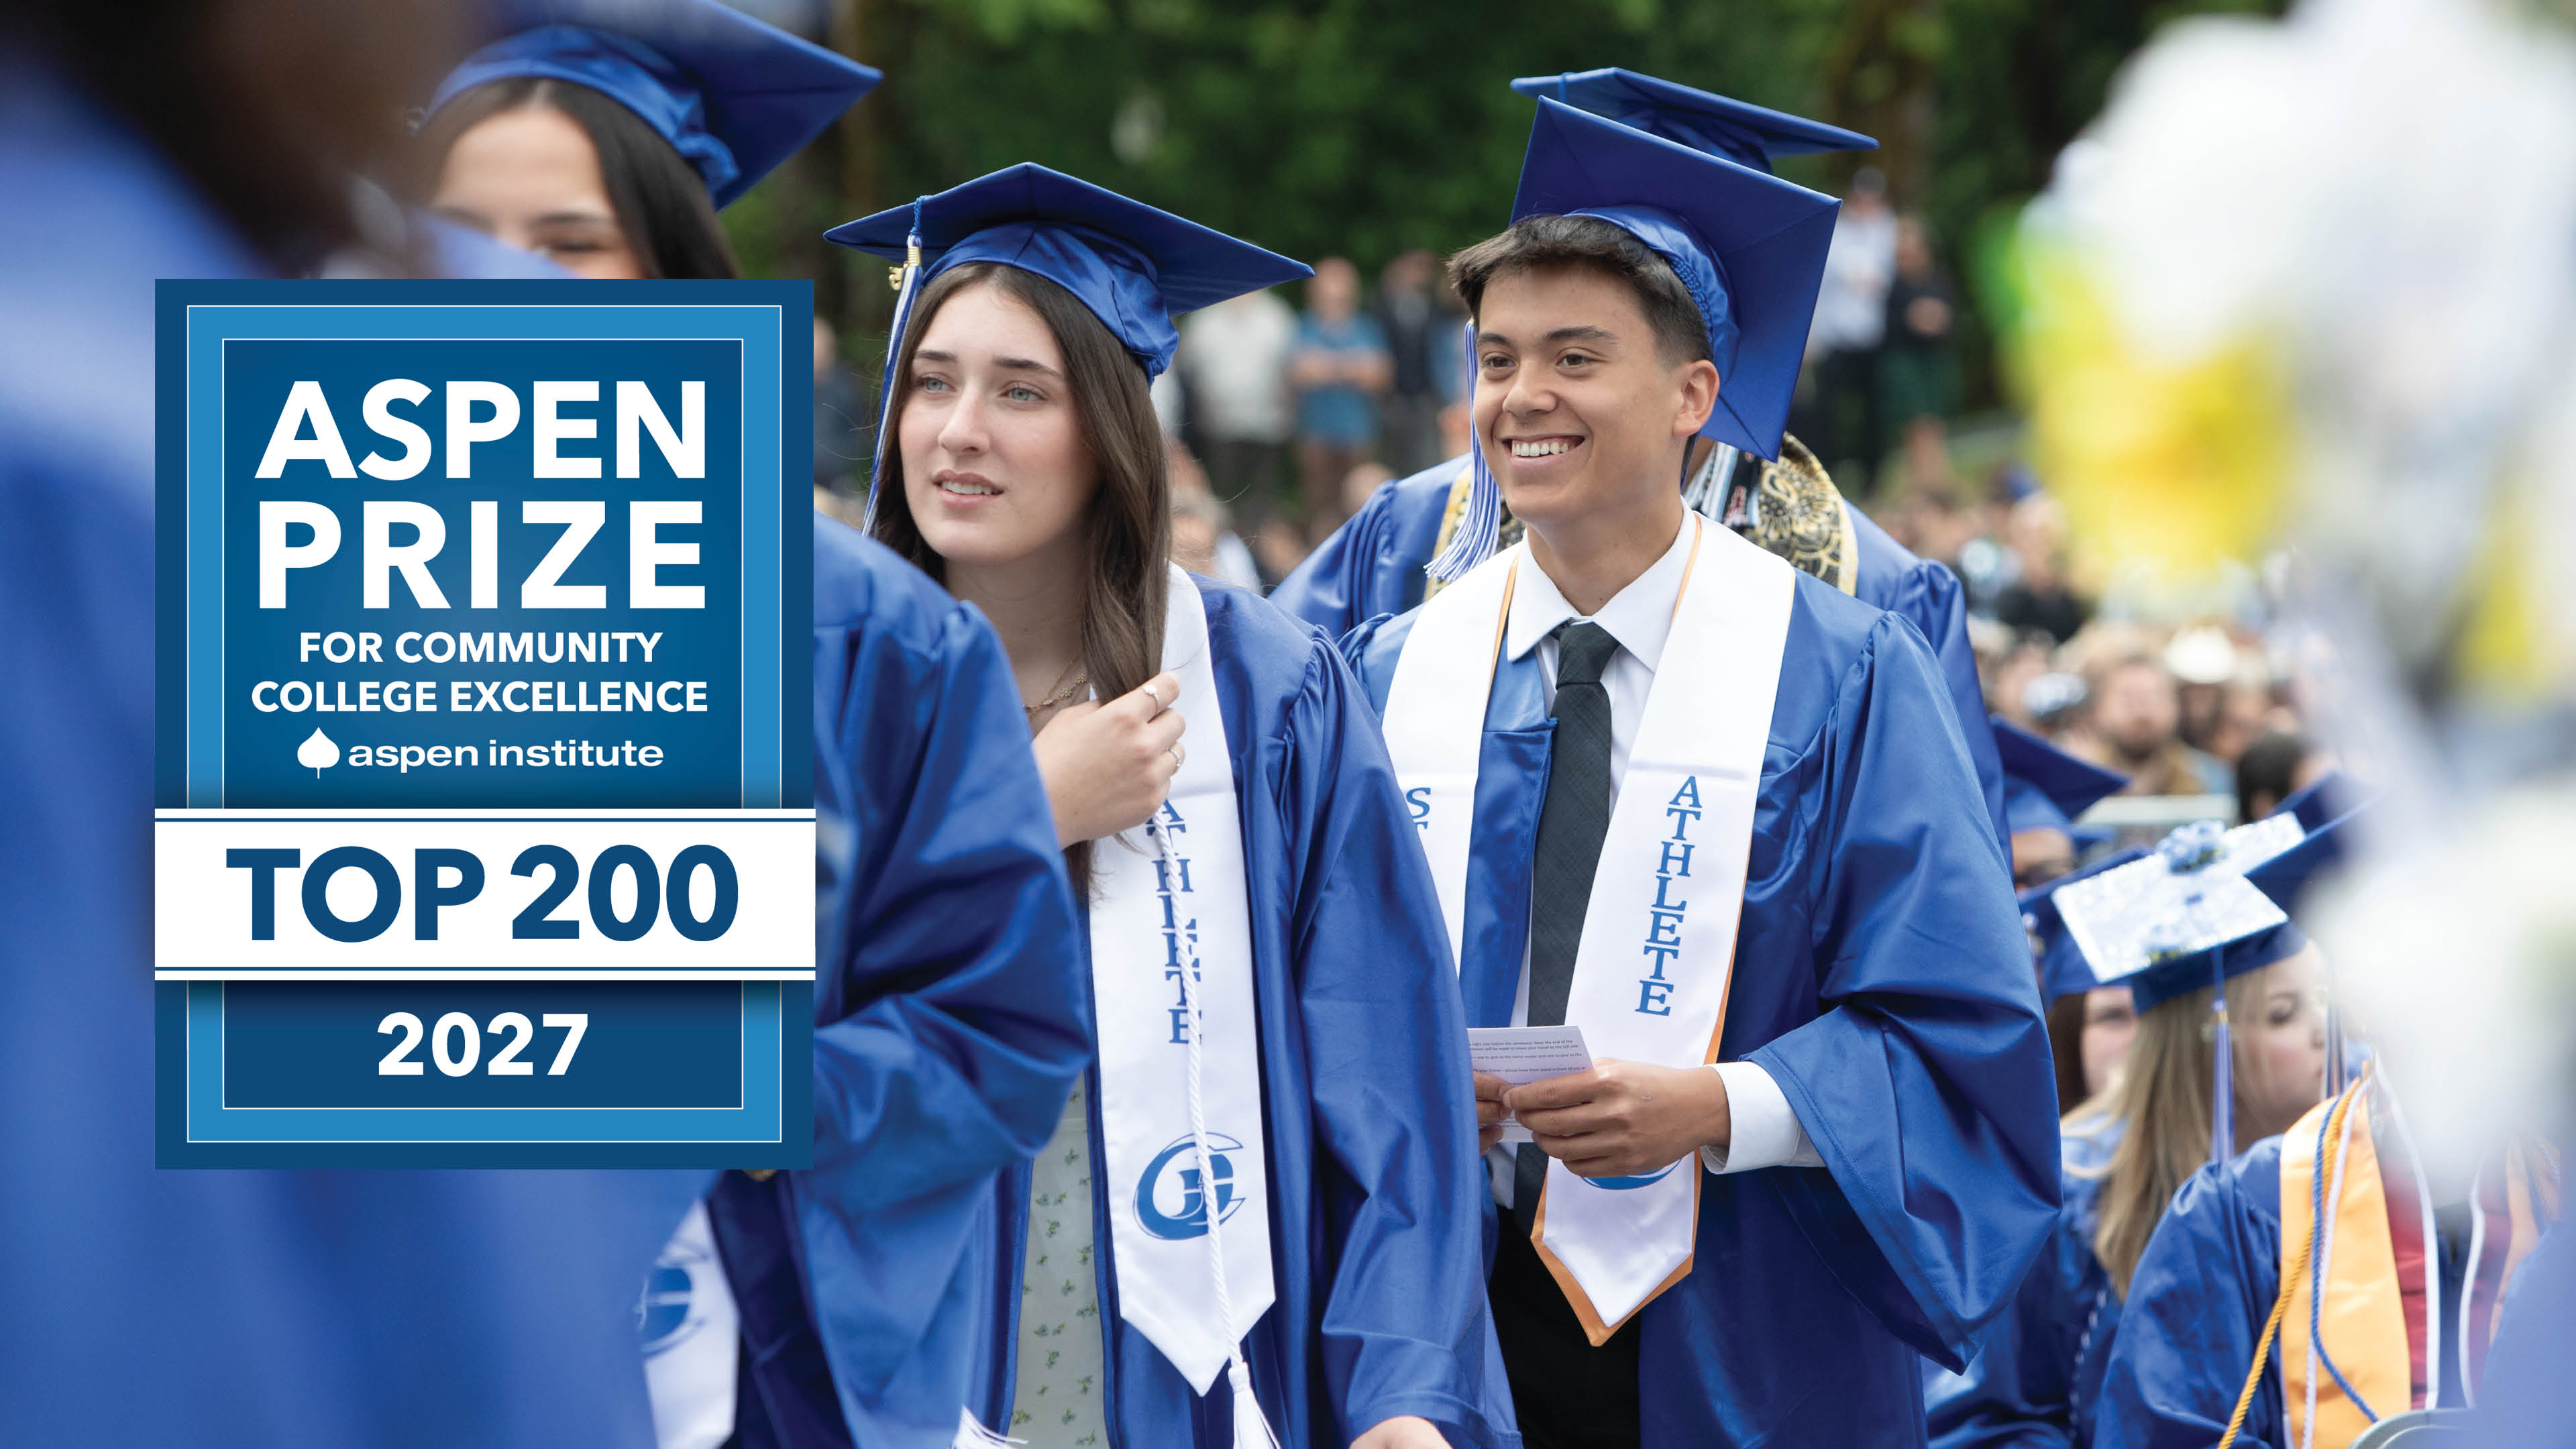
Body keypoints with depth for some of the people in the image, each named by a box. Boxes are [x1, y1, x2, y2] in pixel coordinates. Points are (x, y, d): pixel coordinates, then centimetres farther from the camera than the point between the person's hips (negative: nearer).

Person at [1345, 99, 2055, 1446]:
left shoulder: (1840, 680, -2)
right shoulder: (1393, 675, 7)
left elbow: (1954, 1031, -6)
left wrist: (1717, 1108, -21)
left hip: (1727, 1332, -2)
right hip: (1441, 1311, 2)